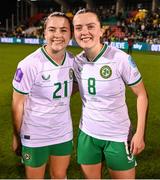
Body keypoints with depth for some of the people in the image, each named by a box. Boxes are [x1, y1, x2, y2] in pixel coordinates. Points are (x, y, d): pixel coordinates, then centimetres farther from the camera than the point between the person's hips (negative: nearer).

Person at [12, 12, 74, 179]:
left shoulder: (72, 61, -5)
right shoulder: (29, 64, -21)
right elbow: (18, 104, -12)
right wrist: (16, 137, -7)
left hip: (64, 133, 4)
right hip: (35, 136, -4)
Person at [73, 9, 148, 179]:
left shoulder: (121, 58, -18)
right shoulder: (76, 62, -5)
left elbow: (141, 94, -10)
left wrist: (140, 133, -12)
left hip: (117, 136, -3)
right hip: (87, 134, 4)